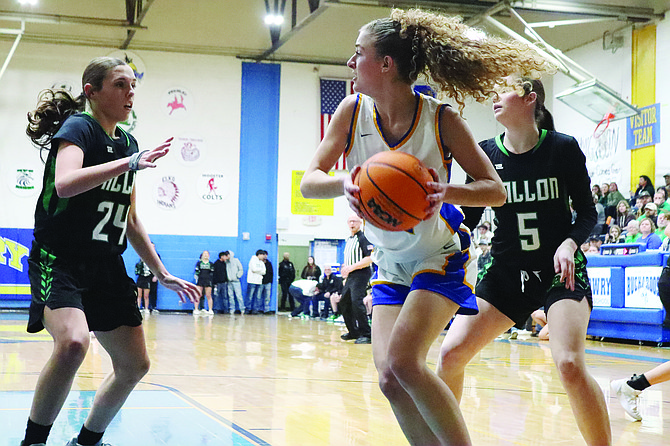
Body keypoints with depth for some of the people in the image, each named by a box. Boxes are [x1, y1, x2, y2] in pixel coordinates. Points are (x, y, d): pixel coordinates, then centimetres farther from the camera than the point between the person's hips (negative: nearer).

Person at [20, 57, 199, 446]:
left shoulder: (127, 142, 12)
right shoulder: (77, 127, -9)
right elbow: (65, 183, -32)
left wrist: (163, 274, 18)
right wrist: (131, 163, -32)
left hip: (107, 266, 8)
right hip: (60, 262, -8)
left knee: (135, 365, 8)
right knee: (73, 343, -33)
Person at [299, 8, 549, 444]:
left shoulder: (441, 120, -18)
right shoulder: (353, 111, -8)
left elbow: (496, 191, -13)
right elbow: (309, 182, -10)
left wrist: (447, 192, -34)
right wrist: (345, 184, -34)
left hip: (441, 259, -5)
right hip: (391, 263, 5)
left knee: (404, 360, -21)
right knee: (390, 377, -7)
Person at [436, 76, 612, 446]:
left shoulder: (563, 148, -8)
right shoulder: (486, 153, -1)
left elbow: (588, 213, -1)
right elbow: (469, 217, 6)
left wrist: (569, 244, -20)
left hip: (561, 270, -3)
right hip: (506, 272, 3)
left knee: (570, 365, -25)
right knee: (451, 353, -9)